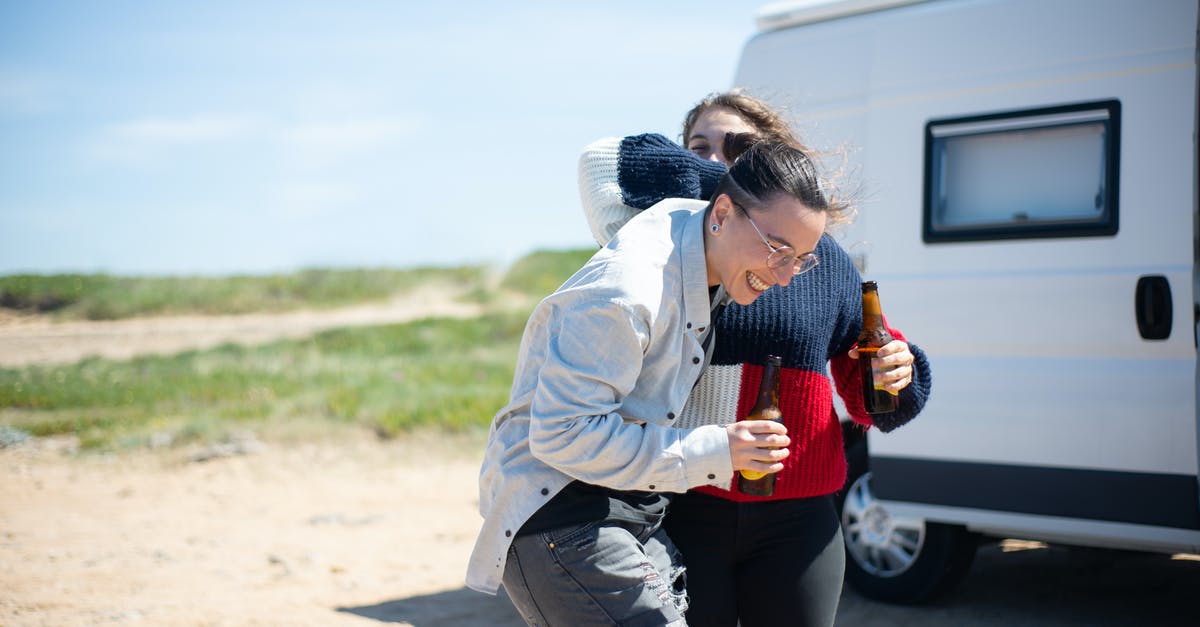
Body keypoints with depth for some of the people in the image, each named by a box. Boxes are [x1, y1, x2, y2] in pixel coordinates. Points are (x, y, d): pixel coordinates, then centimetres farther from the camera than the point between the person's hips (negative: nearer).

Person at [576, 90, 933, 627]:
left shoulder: (824, 260, 9)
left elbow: (869, 402, 15)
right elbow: (603, 159, -12)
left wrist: (896, 376, -8)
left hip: (795, 522, 2)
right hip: (682, 514, -2)